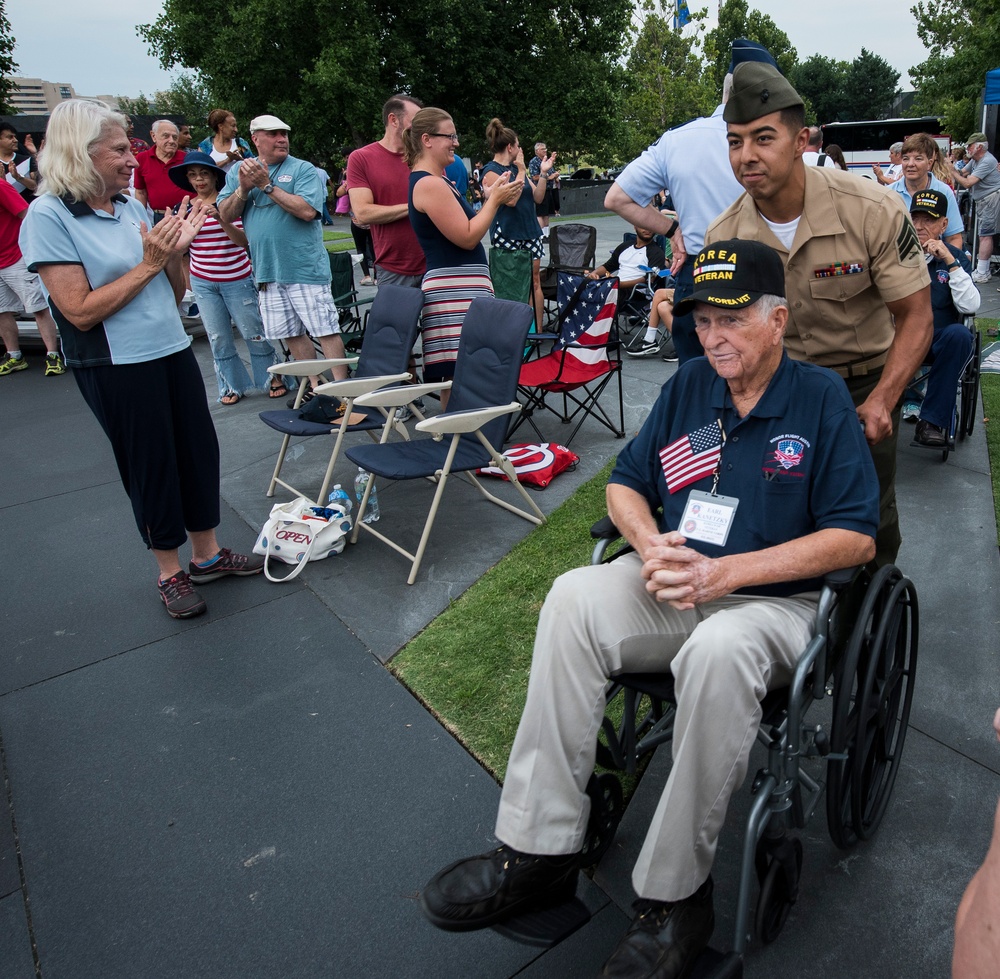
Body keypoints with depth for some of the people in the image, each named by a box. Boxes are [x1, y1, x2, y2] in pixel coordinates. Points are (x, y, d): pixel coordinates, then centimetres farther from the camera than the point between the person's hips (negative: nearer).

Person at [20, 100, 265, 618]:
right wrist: (148, 264, -16)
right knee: (150, 465, 5)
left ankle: (208, 554, 29)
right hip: (116, 367, -6)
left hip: (173, 350, 6)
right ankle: (170, 572, 24)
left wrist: (176, 249, -5)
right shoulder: (48, 215, -11)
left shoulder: (132, 207, 7)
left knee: (199, 451, 11)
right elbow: (81, 312, -17)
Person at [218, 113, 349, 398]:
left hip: (305, 266, -5)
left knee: (326, 329, -6)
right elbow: (225, 215, 5)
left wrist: (267, 185, -15)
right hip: (266, 269, 5)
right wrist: (243, 188, -11)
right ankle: (315, 385, 23)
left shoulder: (303, 169, -1)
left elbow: (307, 211, -17)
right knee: (291, 334, 11)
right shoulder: (238, 171, 13)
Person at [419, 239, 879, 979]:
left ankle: (675, 894, -18)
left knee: (718, 650, -37)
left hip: (777, 602, -4)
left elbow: (855, 537, -9)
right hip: (676, 586, 4)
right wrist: (650, 545, -10)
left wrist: (725, 572, -18)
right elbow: (625, 483, 13)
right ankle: (538, 850, -18)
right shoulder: (689, 384, 10)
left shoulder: (822, 398, -2)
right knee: (574, 596, -24)